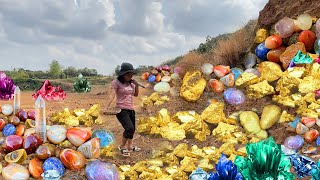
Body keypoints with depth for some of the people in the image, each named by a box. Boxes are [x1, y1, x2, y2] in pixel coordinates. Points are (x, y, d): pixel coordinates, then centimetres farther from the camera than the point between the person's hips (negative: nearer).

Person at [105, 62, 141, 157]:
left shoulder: (131, 83, 10)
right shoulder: (116, 82, -8)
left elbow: (136, 94, 19)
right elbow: (112, 94, -18)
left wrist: (136, 85, 1)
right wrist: (107, 106, -31)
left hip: (131, 109, 7)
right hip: (121, 110, -7)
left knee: (132, 129, 16)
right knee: (129, 128, -22)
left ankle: (129, 146, 38)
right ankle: (122, 146, -2)